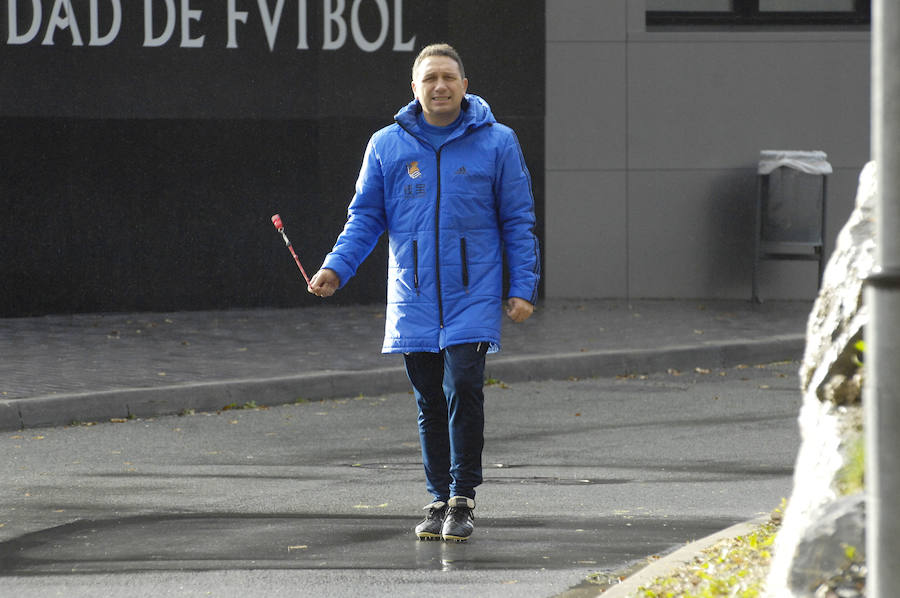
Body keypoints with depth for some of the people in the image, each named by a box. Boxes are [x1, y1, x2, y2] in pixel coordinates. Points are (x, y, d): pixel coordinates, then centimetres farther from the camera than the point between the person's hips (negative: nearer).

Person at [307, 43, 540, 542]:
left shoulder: (496, 144, 2)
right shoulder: (387, 146, 6)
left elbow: (518, 220, 5)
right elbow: (365, 216, 11)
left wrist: (523, 288, -2)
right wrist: (336, 268, -4)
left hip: (473, 299, -2)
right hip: (413, 304, 3)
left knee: (463, 390, -15)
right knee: (430, 404, 7)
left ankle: (463, 500, -8)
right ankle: (440, 501, 16)